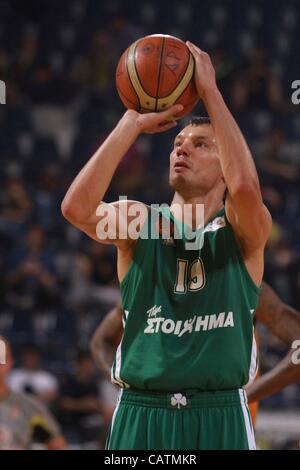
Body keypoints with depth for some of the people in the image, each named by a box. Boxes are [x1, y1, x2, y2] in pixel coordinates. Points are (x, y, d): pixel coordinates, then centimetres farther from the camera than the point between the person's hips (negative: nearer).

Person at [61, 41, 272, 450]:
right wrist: (134, 122, -13)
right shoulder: (139, 222, 7)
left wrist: (210, 91, -17)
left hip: (220, 418, -1)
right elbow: (76, 207, -13)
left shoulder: (241, 233, 2)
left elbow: (245, 187, -22)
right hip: (140, 414, 2)